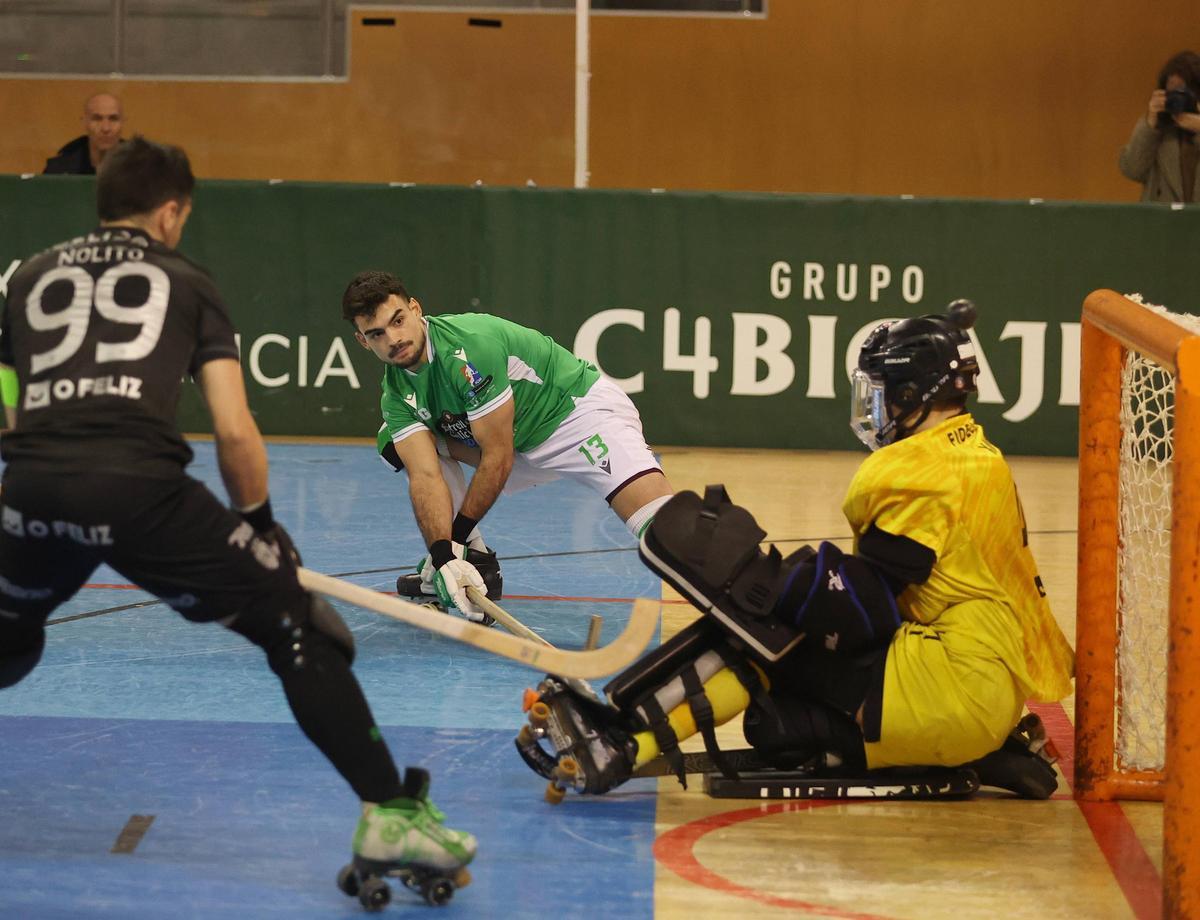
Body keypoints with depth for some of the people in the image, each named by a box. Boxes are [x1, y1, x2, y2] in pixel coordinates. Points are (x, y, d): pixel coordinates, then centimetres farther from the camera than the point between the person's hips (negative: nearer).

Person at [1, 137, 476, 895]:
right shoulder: (185, 282, 19)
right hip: (141, 488, -3)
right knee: (298, 629, 8)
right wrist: (258, 520, 25)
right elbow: (235, 433, 10)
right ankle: (391, 815, 2)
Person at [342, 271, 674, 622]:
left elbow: (497, 459, -24)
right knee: (396, 444, 1)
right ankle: (476, 562, 2)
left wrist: (457, 537, -15)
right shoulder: (395, 394, -6)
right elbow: (425, 475, -17)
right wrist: (443, 556, -33)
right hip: (518, 442, 8)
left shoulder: (469, 346, -27)